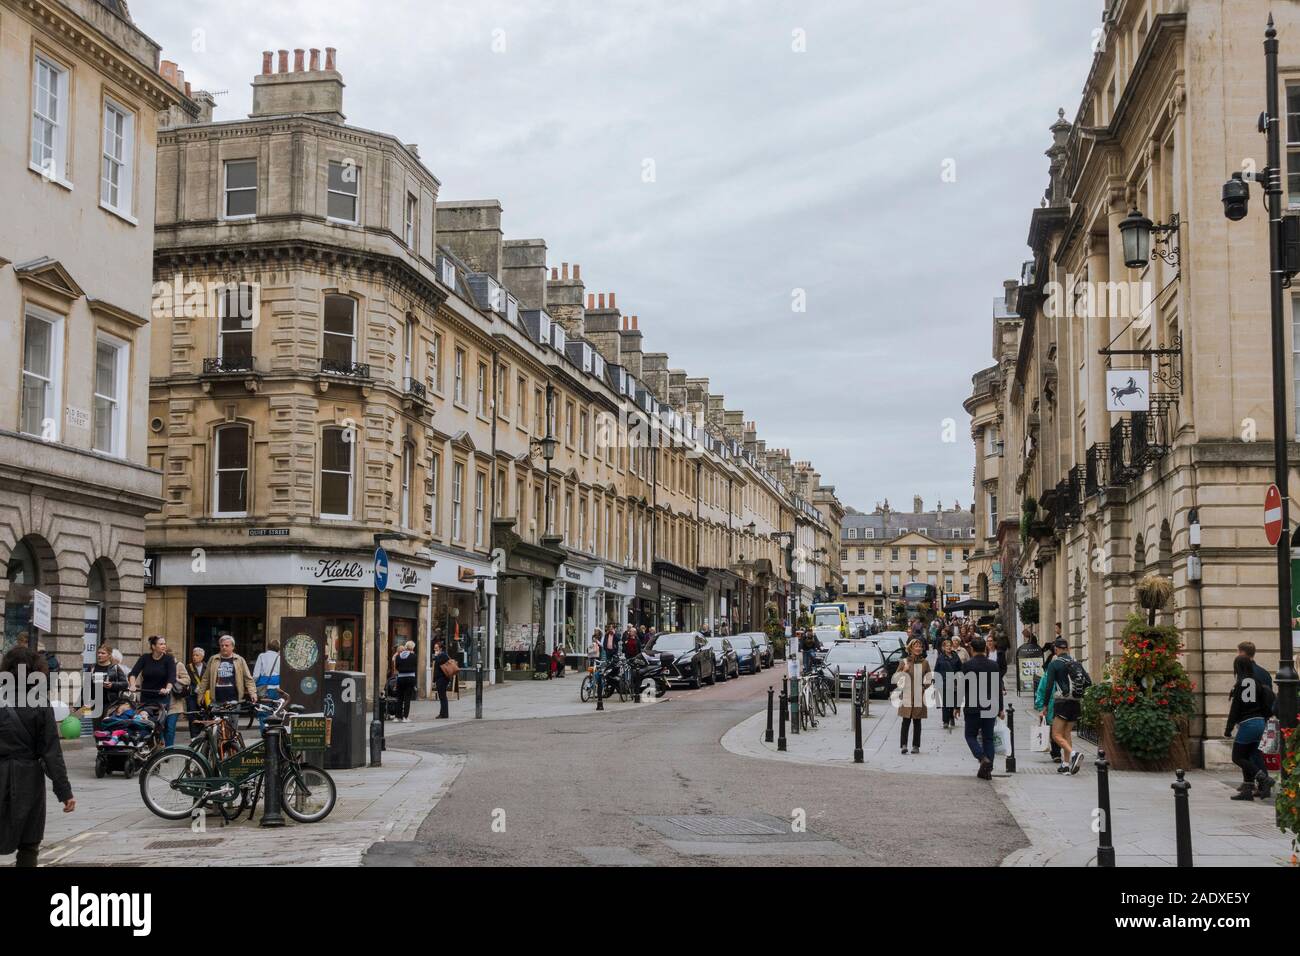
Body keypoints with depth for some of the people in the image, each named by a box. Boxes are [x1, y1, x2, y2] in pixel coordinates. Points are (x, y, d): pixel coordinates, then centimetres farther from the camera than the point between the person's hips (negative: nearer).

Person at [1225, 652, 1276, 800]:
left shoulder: (1240, 684, -12)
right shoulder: (1257, 682, 9)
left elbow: (1235, 707, -13)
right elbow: (1264, 705, 13)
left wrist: (1229, 728, -10)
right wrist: (1263, 720, 21)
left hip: (1247, 723, -8)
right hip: (1260, 722, 8)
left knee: (1237, 757, -1)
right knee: (1248, 756, 12)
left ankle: (1264, 779, -13)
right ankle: (1247, 790, 10)